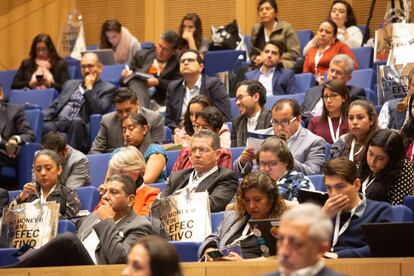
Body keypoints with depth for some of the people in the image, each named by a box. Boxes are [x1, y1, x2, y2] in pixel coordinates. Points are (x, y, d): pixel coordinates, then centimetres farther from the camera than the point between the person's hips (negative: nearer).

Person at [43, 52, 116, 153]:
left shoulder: (107, 89, 10)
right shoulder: (70, 84, 29)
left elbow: (98, 111, -5)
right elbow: (55, 106, 24)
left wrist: (89, 88, -2)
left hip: (78, 126, -4)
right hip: (57, 123, 4)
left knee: (76, 123, -39)